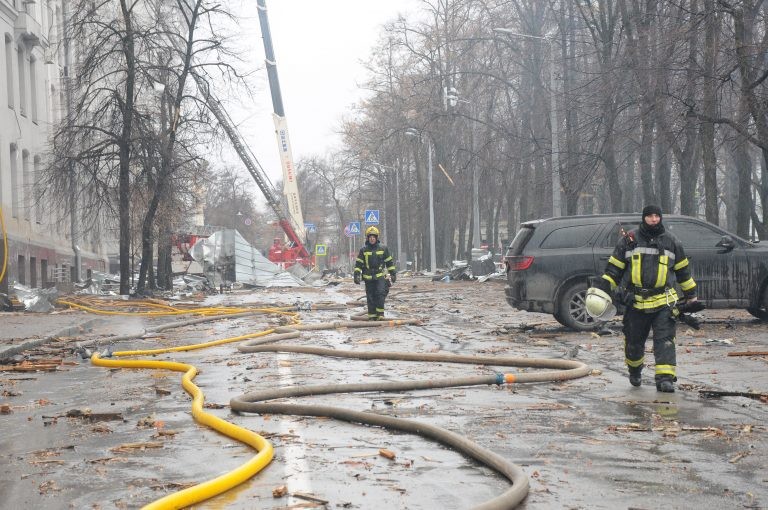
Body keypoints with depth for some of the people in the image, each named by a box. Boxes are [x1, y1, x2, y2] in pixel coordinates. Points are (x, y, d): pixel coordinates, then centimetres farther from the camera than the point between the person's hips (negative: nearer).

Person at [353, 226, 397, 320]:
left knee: (380, 294, -16)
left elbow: (389, 262, 11)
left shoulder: (383, 248, 4)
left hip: (380, 276, -1)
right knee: (370, 297, 2)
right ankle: (372, 316, 9)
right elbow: (358, 263, 6)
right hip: (368, 278, 1)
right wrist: (357, 275, -2)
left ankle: (380, 314, -9)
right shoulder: (363, 250, 4)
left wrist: (393, 273, 10)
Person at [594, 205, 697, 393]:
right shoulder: (629, 240, 4)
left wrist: (690, 292, 26)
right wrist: (602, 288, -1)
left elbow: (683, 268, 21)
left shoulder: (671, 242, 9)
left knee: (665, 341, -11)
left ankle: (665, 378, -15)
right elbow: (614, 267, 7)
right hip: (635, 302, 0)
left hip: (663, 302, 0)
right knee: (634, 342, 10)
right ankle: (634, 371, 35)